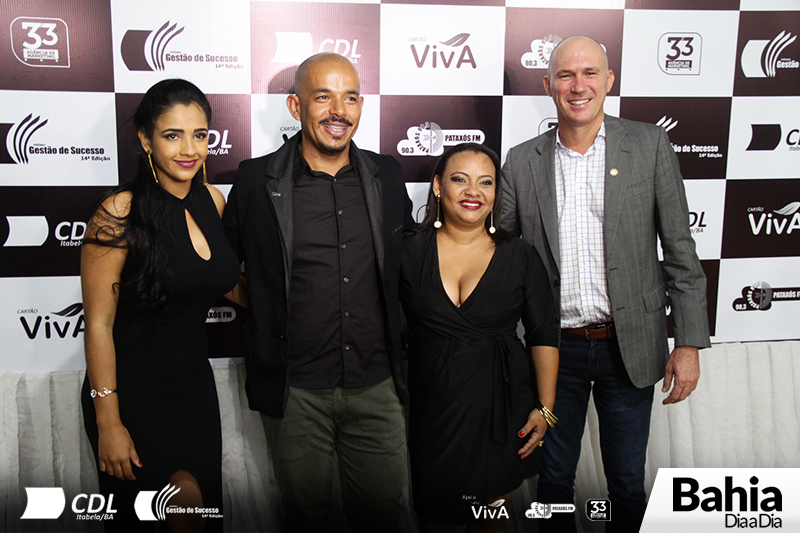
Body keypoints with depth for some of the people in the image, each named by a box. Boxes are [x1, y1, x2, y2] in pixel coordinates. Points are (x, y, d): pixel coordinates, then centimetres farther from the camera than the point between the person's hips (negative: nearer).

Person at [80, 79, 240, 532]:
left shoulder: (213, 201, 1)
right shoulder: (120, 213, -16)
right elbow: (99, 324, -14)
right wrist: (108, 421, -14)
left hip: (195, 384, 6)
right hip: (132, 390, -5)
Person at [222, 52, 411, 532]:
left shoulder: (387, 176, 3)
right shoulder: (256, 180, -5)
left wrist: (403, 334, 15)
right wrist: (263, 311, 5)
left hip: (376, 385, 2)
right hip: (295, 391, -2)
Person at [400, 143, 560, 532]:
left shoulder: (520, 257, -1)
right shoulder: (410, 252, -2)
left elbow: (543, 336, 2)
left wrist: (545, 409, -2)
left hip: (502, 410, 0)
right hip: (432, 408, 0)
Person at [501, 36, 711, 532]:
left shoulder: (650, 145, -3)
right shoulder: (522, 161, 0)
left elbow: (680, 250, -2)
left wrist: (689, 343, -5)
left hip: (630, 345, -1)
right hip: (556, 347, 1)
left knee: (627, 481, 15)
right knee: (554, 477, 17)